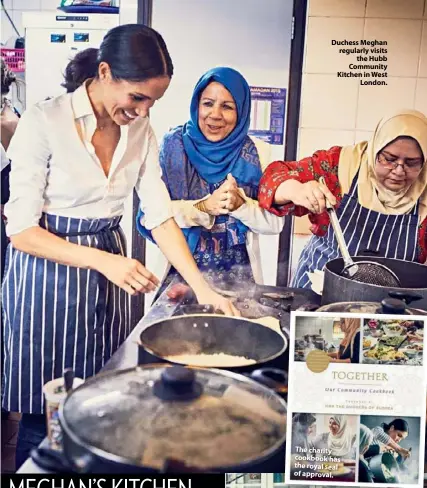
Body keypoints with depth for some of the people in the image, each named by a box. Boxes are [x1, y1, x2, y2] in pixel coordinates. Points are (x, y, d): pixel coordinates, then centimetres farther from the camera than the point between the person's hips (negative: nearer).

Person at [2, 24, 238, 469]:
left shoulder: (140, 131, 0)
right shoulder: (43, 122, -15)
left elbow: (160, 216, -1)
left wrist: (202, 288, -9)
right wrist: (104, 261, -28)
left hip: (109, 268, 5)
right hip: (47, 273, -4)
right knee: (45, 415, 8)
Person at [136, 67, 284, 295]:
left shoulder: (256, 153, -3)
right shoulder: (174, 144, -6)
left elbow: (274, 222, -3)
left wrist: (240, 204, -21)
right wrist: (203, 207, -23)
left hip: (238, 275, 1)